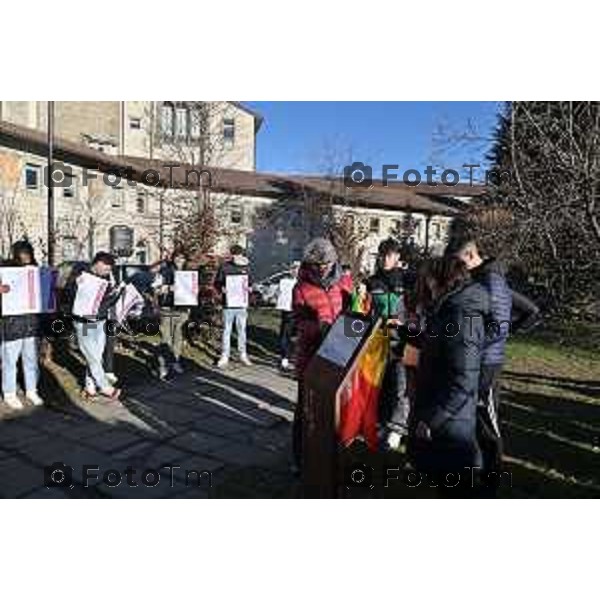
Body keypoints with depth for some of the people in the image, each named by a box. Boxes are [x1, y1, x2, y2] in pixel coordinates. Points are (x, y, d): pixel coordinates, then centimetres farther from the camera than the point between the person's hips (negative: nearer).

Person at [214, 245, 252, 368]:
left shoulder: (245, 267, 8)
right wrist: (222, 288, -17)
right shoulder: (224, 267, 0)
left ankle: (243, 355, 22)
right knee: (226, 331, 2)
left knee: (242, 330, 11)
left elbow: (249, 283, 17)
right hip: (228, 304, -2)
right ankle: (224, 356, 11)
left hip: (242, 304, 3)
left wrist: (249, 288, -5)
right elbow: (217, 282, 3)